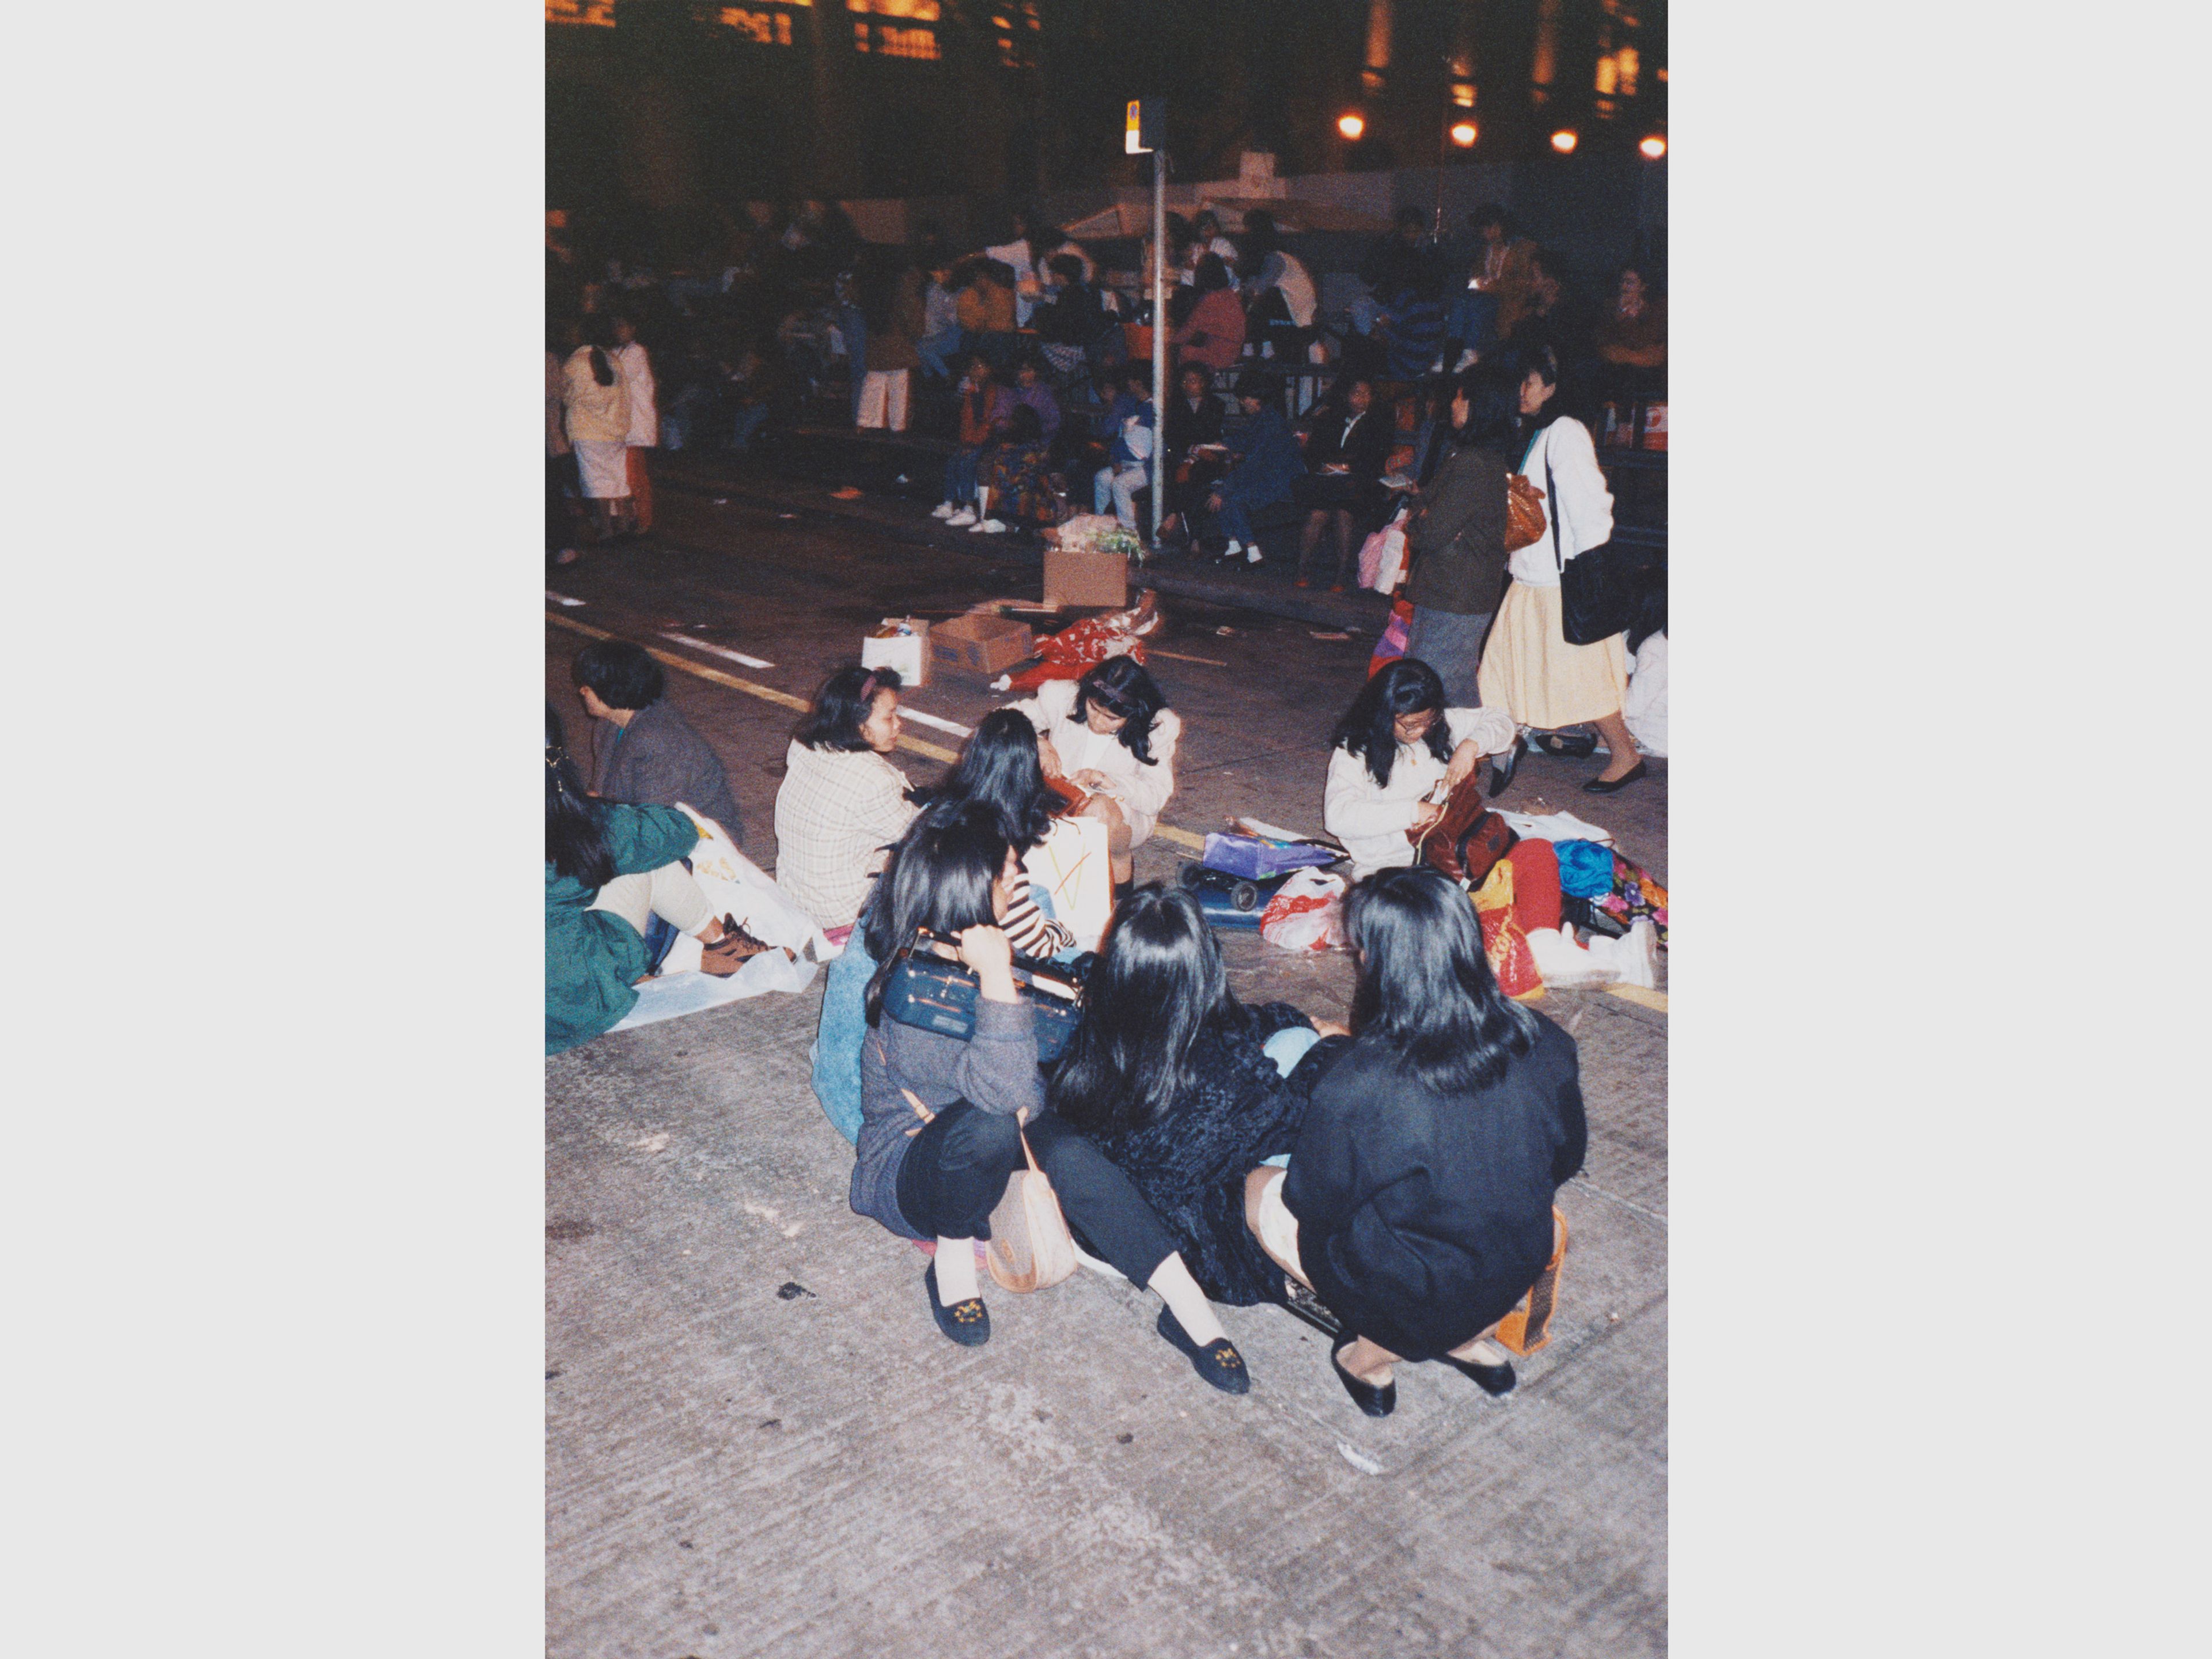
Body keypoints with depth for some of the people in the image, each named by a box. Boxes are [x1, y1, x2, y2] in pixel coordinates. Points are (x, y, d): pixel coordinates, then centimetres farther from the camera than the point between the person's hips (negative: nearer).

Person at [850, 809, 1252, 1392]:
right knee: (988, 1126, -37)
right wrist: (996, 974, -42)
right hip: (905, 1171, -6)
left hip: (985, 1155, 6)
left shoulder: (980, 952, -4)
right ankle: (953, 1258, -10)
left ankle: (1188, 1306, -25)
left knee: (1064, 1146, -27)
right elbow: (1005, 1090, -38)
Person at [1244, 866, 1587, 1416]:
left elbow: (1315, 1206, -13)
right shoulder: (1545, 1045, -16)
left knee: (1259, 1188, 16)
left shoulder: (1353, 1087, -31)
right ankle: (1468, 1342, 22)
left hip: (1412, 1306, -4)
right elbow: (1565, 1160, 1)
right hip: (1515, 1287, 5)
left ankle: (1372, 1356, 13)